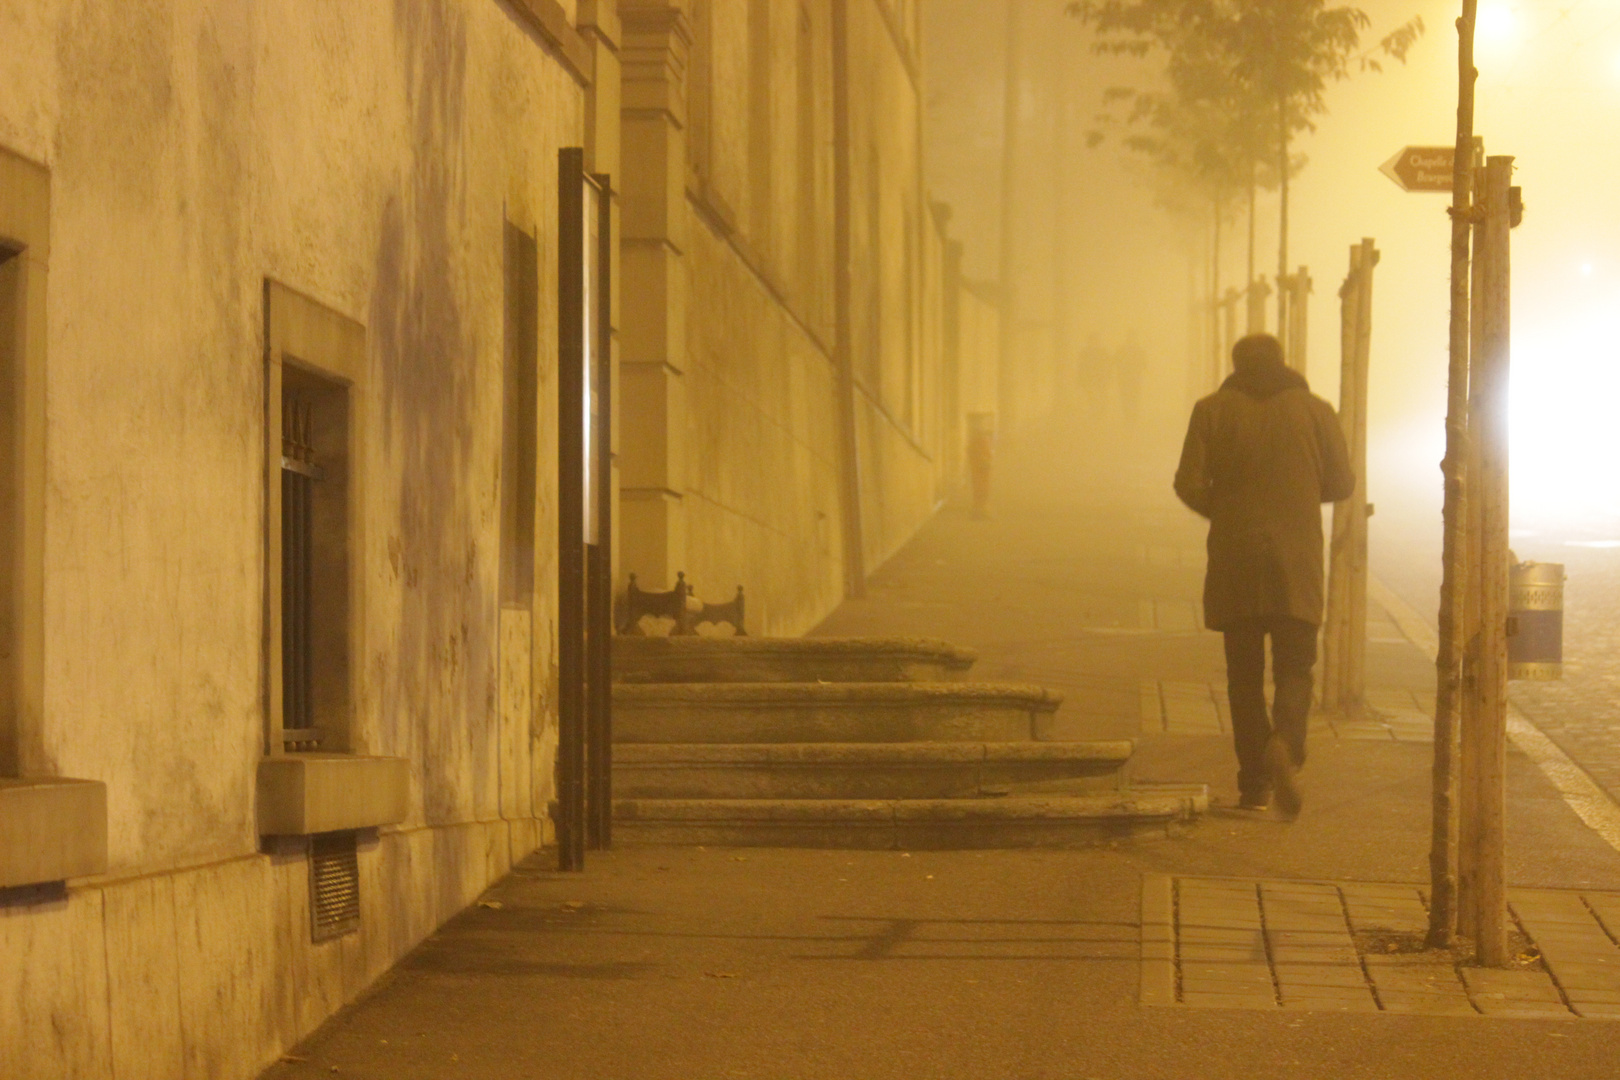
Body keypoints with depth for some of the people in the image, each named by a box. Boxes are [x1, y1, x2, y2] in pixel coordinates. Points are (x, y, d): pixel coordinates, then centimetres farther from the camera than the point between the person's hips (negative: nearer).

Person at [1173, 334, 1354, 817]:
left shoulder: (1212, 410, 1)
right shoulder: (1315, 411, 3)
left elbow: (1189, 484, -6)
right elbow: (1342, 484, 6)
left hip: (1234, 560, 0)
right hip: (1297, 561, 0)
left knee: (1244, 674, 8)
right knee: (1294, 667, 4)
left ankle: (1255, 785, 7)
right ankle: (1285, 743, -25)